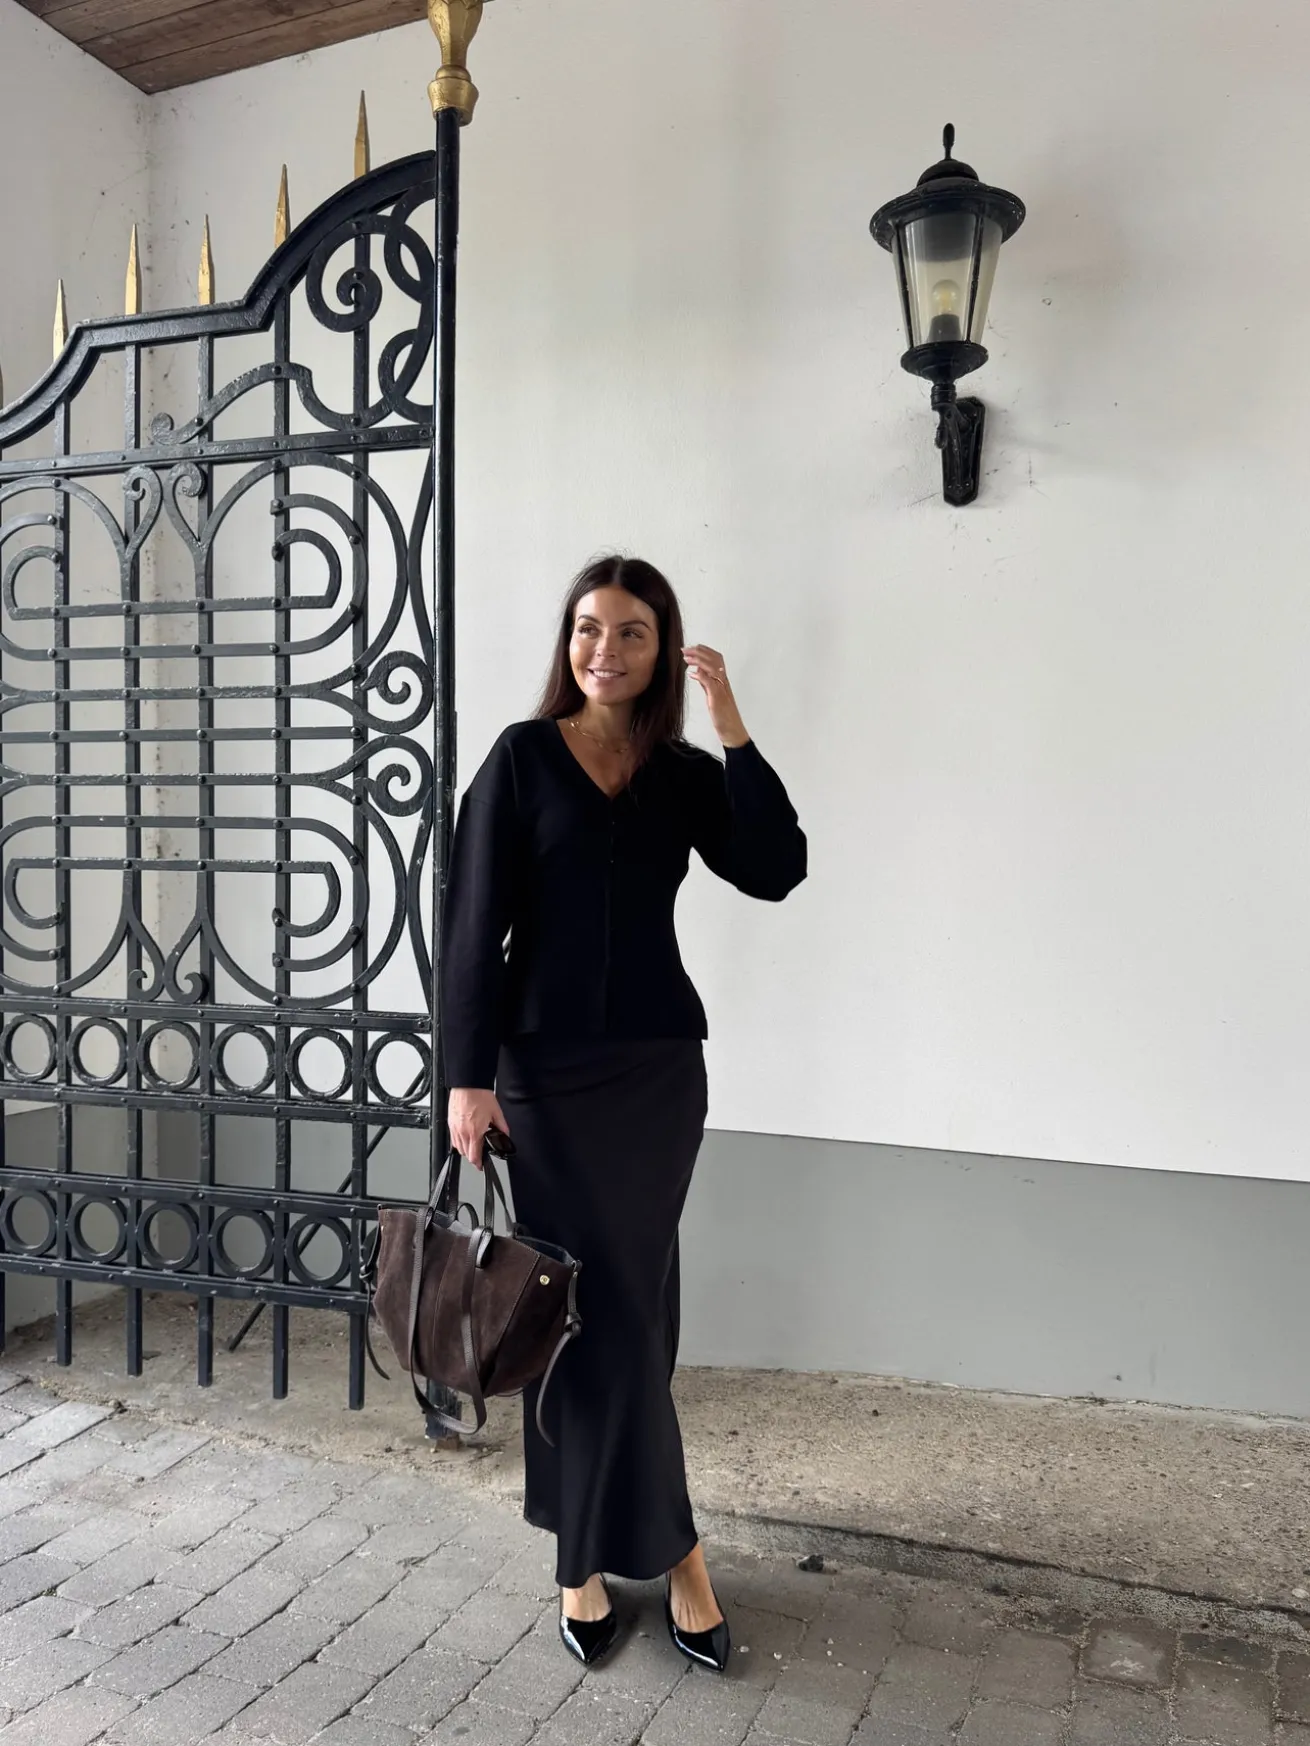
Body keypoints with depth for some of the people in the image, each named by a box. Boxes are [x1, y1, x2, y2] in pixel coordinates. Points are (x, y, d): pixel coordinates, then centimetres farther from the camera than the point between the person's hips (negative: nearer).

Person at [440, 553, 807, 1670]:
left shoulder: (686, 775, 6)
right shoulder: (523, 758, -2)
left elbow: (776, 870, -9)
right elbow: (476, 923, -6)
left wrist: (732, 730, -13)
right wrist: (470, 1075, -10)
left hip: (660, 1066, 3)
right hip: (545, 1068, -2)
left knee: (613, 1308, 10)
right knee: (618, 1311, 2)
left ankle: (589, 1552, 25)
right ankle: (667, 1548, 18)